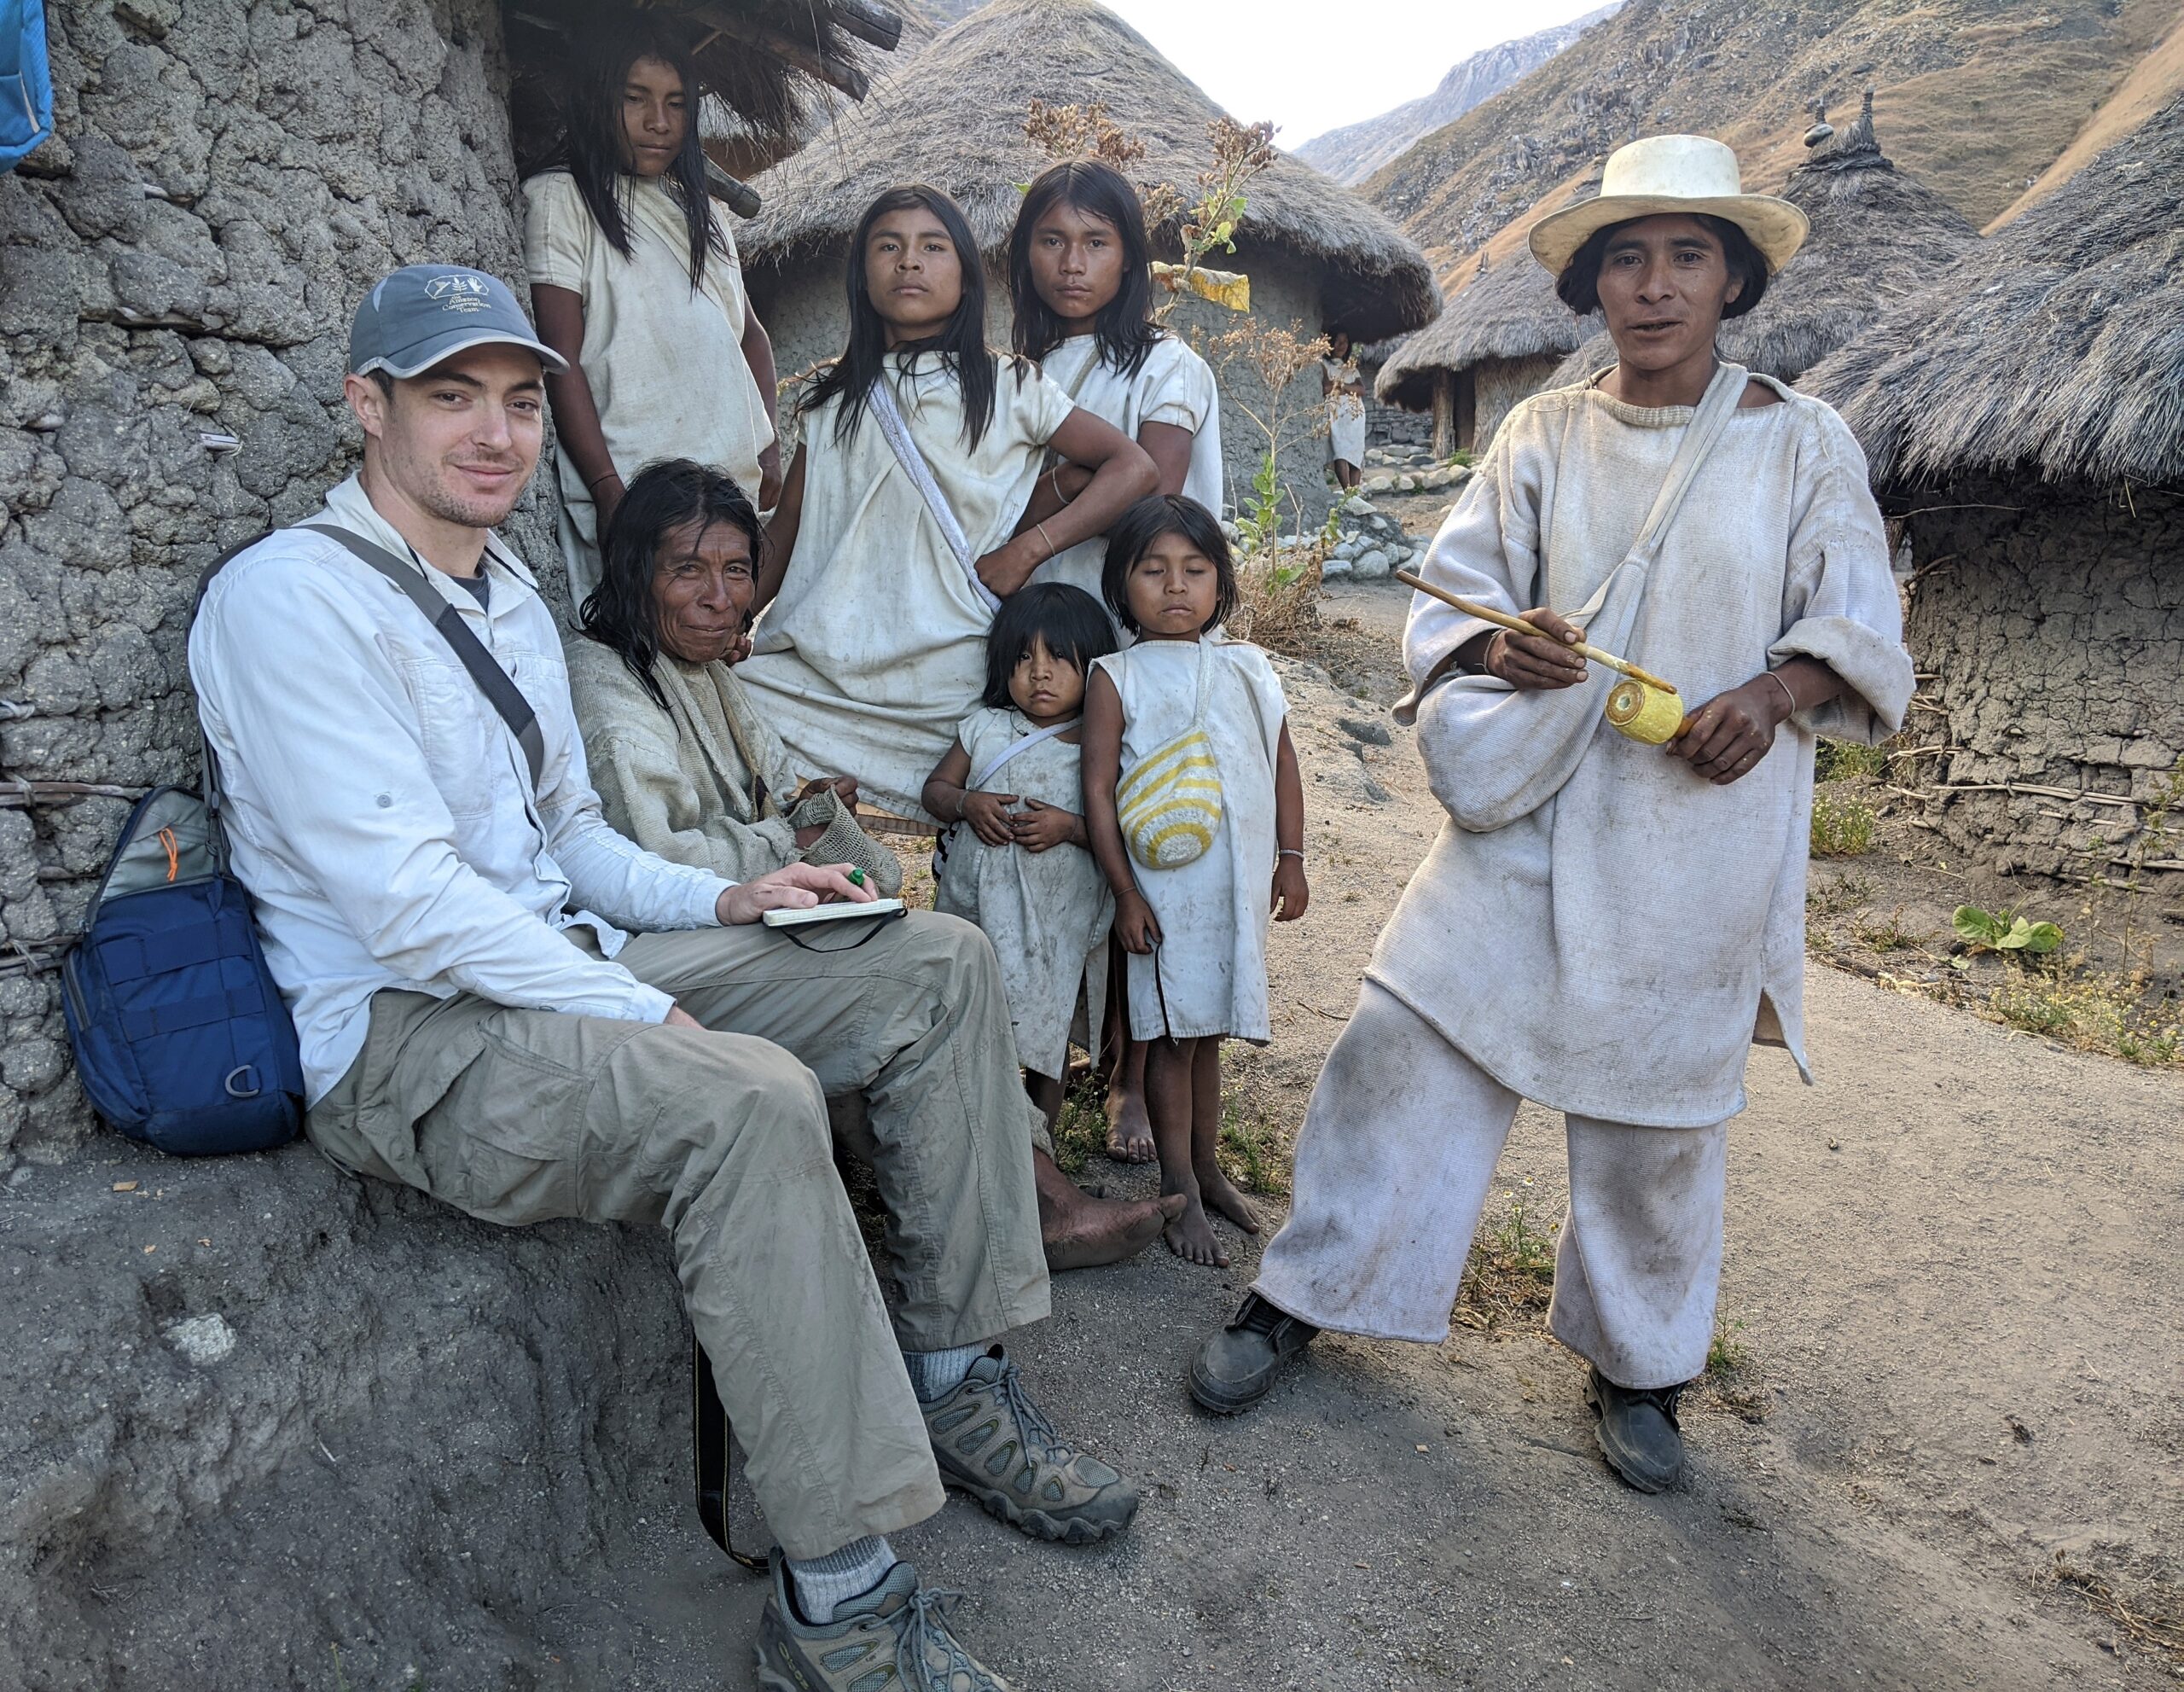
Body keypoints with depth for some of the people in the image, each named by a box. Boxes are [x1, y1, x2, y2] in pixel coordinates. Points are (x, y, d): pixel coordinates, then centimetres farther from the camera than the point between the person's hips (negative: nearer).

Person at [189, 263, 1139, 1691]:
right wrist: (654, 1018, -20)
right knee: (750, 1102, -37)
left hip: (573, 967, 9)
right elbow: (408, 905, -21)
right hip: (407, 1036, -9)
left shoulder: (511, 591, 17)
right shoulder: (291, 596, -12)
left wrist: (718, 901, 3)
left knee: (941, 964, -2)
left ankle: (955, 1381, 2)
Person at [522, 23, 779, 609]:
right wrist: (609, 490, -16)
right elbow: (562, 362, -6)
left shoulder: (703, 210, 21)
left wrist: (769, 445, 8)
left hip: (735, 476, 6)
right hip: (633, 485, -6)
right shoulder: (560, 199, 2)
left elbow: (750, 335, 25)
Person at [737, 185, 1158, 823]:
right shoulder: (834, 398, 19)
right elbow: (788, 527, 19)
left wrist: (1028, 549, -8)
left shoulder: (1008, 388, 8)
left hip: (938, 668, -3)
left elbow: (1133, 466, 3)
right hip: (809, 662, 3)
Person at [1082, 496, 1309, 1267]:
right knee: (1173, 1035, 4)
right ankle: (1180, 1191, 16)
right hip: (1163, 884, -4)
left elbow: (1282, 765, 10)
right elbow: (1098, 790, -8)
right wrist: (1124, 892, -12)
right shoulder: (1116, 678, -5)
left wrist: (1290, 859, 5)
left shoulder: (1246, 668, 6)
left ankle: (1208, 1164, 31)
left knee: (1209, 1030, 16)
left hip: (1239, 882, 4)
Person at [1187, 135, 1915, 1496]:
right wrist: (1501, 647, -16)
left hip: (1700, 835, -1)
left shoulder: (1801, 442, 2)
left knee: (1663, 1099, 9)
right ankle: (1303, 1295, 16)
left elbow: (1861, 633, 4)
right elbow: (1450, 597, 7)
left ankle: (1641, 1369, 31)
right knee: (1407, 1040, -2)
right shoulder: (1544, 435, 6)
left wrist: (1774, 691, -17)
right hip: (1530, 810, 1)